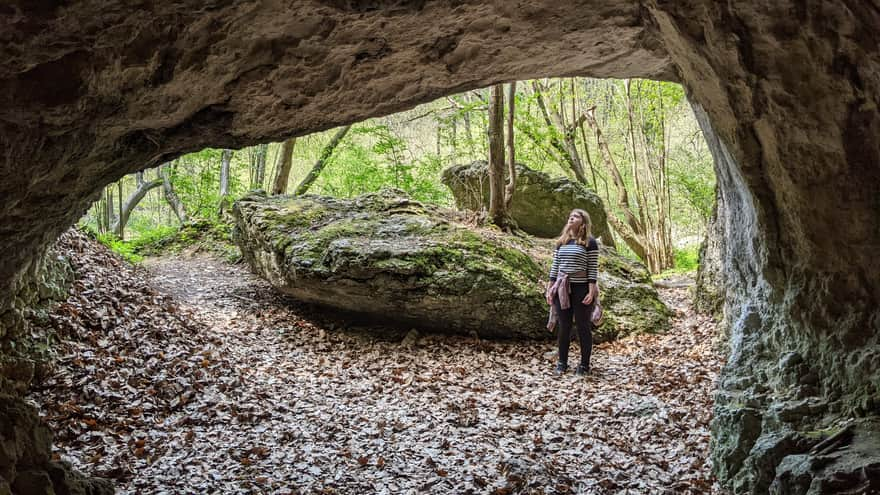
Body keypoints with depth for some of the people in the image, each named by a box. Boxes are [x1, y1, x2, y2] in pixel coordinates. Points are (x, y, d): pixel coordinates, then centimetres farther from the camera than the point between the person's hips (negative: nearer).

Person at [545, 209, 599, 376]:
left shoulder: (590, 242, -4)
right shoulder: (561, 242, 11)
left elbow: (593, 268, -7)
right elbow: (555, 266, 12)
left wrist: (591, 291, -14)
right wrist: (549, 289, 8)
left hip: (581, 288, -4)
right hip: (562, 289, 4)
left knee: (583, 326, 4)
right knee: (564, 326, 9)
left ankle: (584, 365, 12)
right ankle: (562, 363, 19)